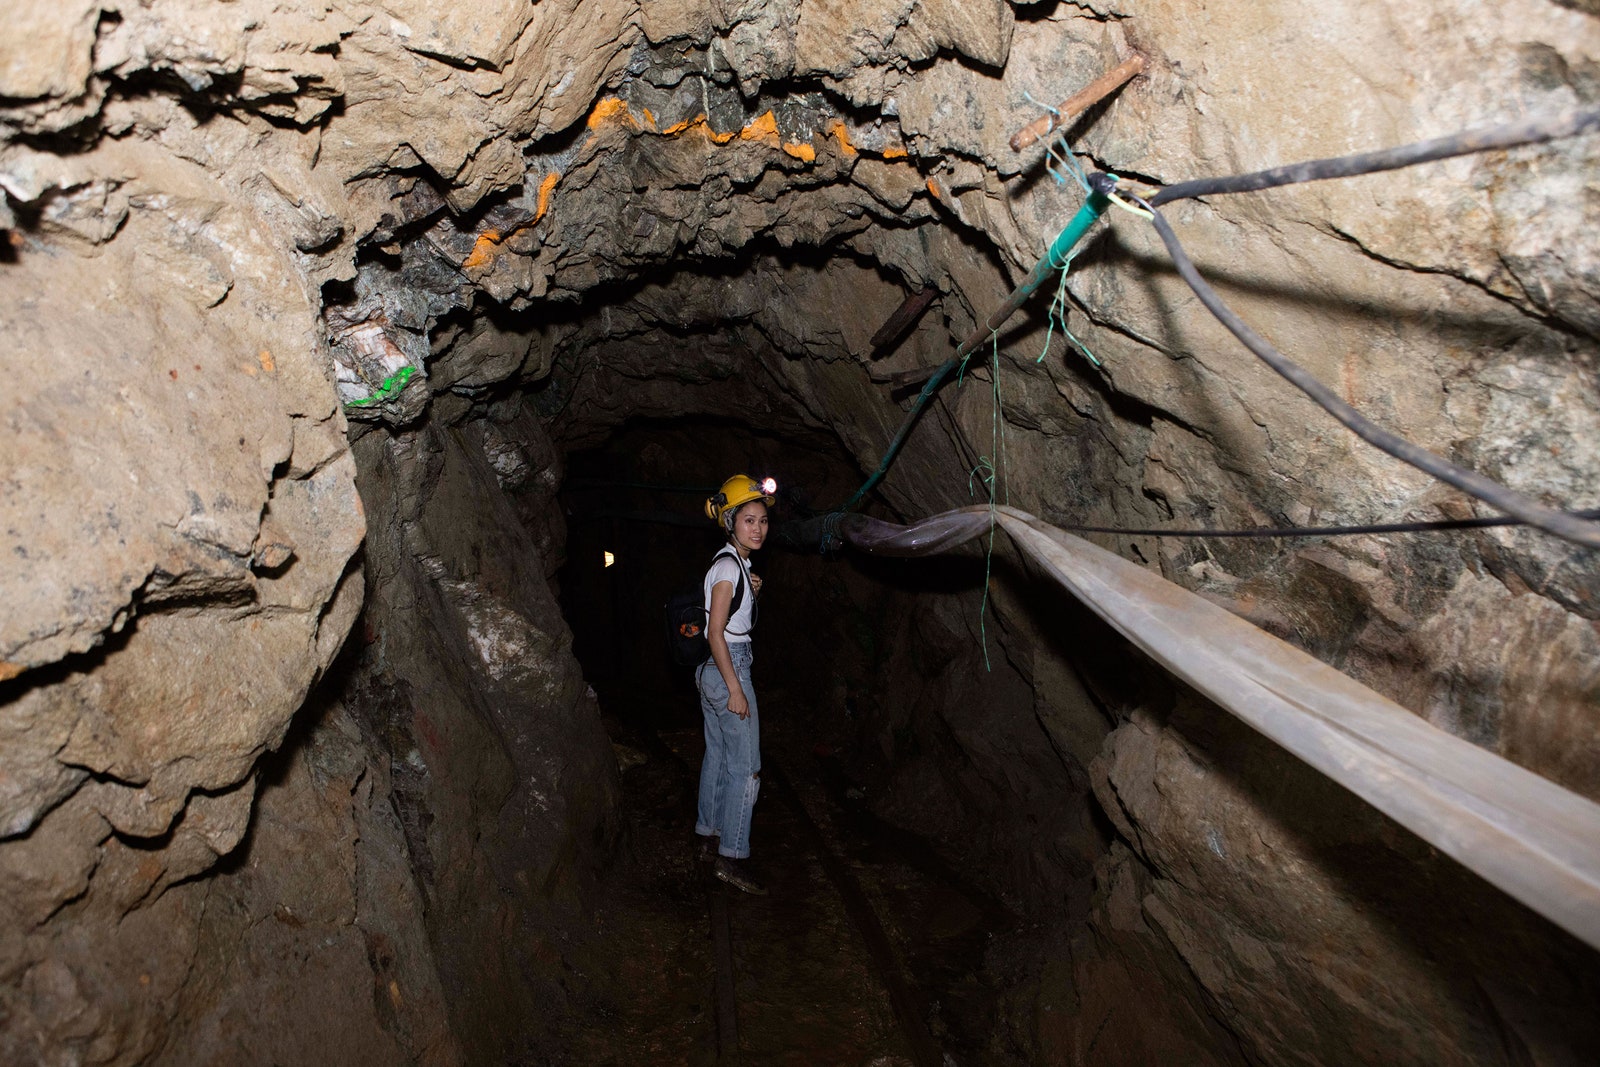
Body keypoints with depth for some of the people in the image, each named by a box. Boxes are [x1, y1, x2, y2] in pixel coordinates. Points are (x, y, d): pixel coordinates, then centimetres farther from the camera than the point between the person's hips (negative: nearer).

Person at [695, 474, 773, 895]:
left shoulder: (734, 563, 12)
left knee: (718, 755, 17)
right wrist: (735, 688, -21)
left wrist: (751, 592, 7)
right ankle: (731, 857, 0)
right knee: (746, 766, -6)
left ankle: (709, 835, 29)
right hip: (727, 668, -10)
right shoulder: (728, 566, -16)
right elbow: (716, 632, -20)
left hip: (712, 669, 10)